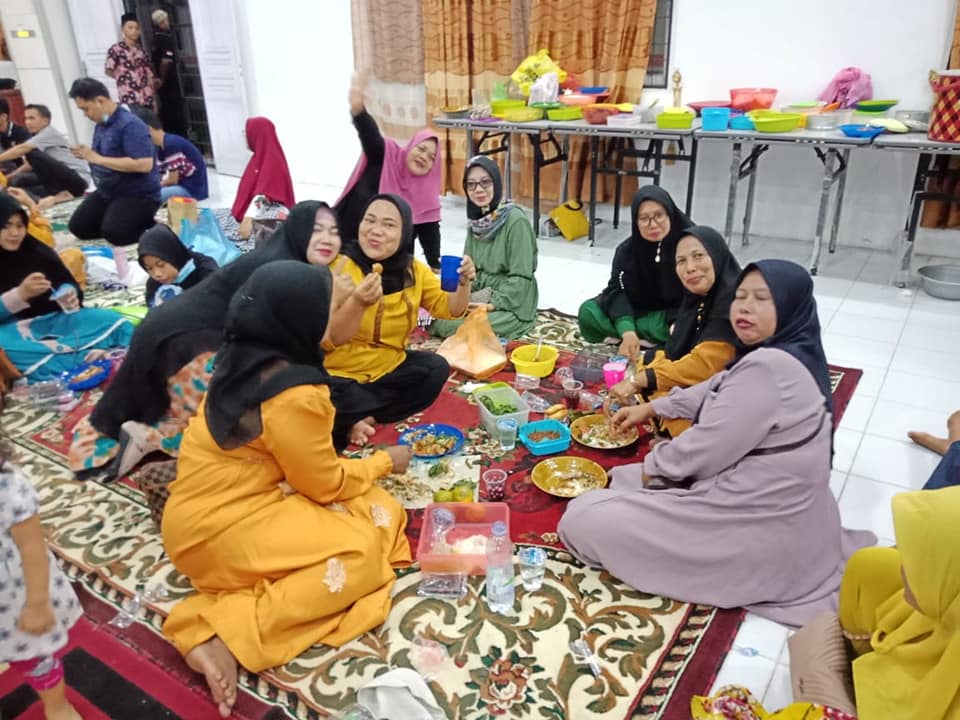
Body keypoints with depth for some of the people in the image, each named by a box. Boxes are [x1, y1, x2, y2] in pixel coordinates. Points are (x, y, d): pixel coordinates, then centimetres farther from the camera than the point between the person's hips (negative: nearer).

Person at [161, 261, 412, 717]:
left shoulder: (241, 359, 1)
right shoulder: (297, 396, -25)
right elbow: (326, 484, -11)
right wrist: (384, 462, 6)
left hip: (202, 514, 9)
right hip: (221, 533, -9)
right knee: (362, 555, -7)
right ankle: (228, 632, -14)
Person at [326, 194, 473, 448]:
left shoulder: (413, 270, 1)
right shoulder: (341, 267, -18)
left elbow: (449, 309, 3)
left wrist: (463, 283, -18)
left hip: (387, 368, 7)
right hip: (338, 374, -6)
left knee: (436, 369, -14)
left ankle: (355, 418, -9)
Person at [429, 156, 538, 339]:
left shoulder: (516, 221, -13)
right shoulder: (476, 222, 8)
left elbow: (520, 278, -16)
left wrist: (492, 303, -23)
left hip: (510, 305, -6)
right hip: (479, 296, 7)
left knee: (449, 324, -28)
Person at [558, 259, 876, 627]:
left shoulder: (768, 367, -25)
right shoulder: (785, 356, 8)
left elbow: (707, 448, -21)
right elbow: (713, 393, 23)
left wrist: (653, 465, -2)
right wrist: (651, 408, 23)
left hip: (754, 527, -11)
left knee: (582, 519, -12)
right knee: (625, 481, 29)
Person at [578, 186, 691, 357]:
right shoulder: (626, 250, -10)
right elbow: (618, 291, -17)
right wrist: (628, 332, -35)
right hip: (638, 311, 4)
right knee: (588, 313, -18)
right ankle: (651, 338, -21)